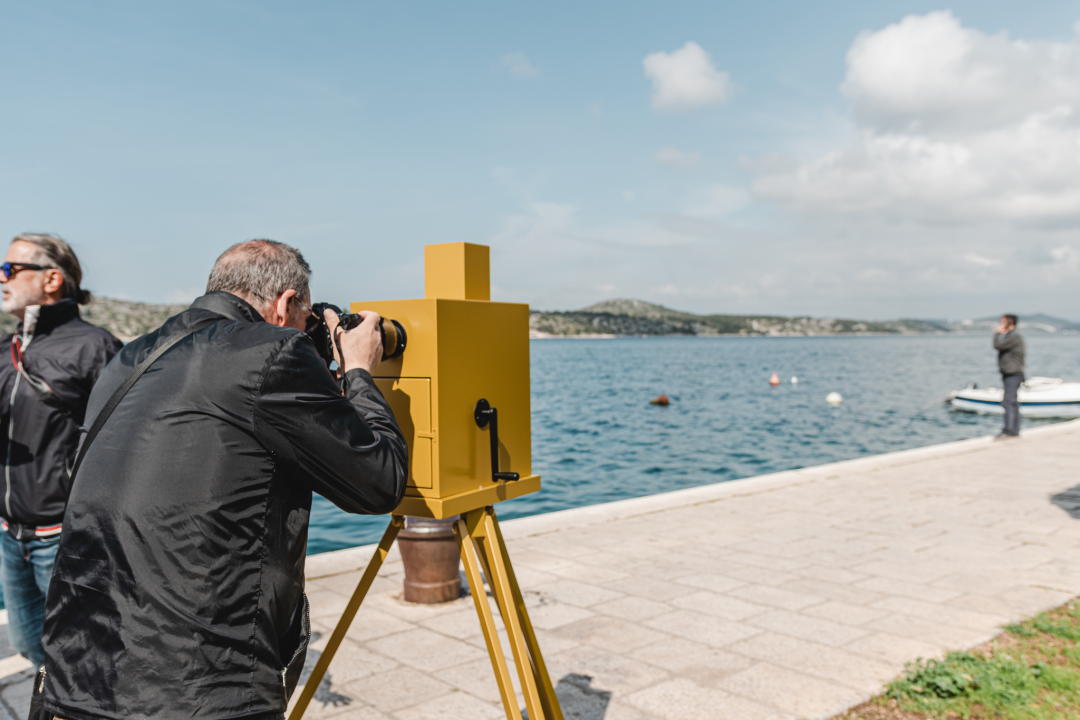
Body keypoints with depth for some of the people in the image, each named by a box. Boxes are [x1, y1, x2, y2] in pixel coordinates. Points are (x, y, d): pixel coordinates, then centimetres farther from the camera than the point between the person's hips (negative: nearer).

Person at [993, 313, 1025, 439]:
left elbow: (998, 345, -20)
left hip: (1013, 374, -11)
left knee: (1008, 402, -14)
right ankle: (1015, 431, 17)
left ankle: (1008, 430, -16)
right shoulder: (1010, 335, 17)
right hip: (1009, 374, 11)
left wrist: (998, 333, -8)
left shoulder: (1015, 336, -15)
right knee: (1012, 403, 12)